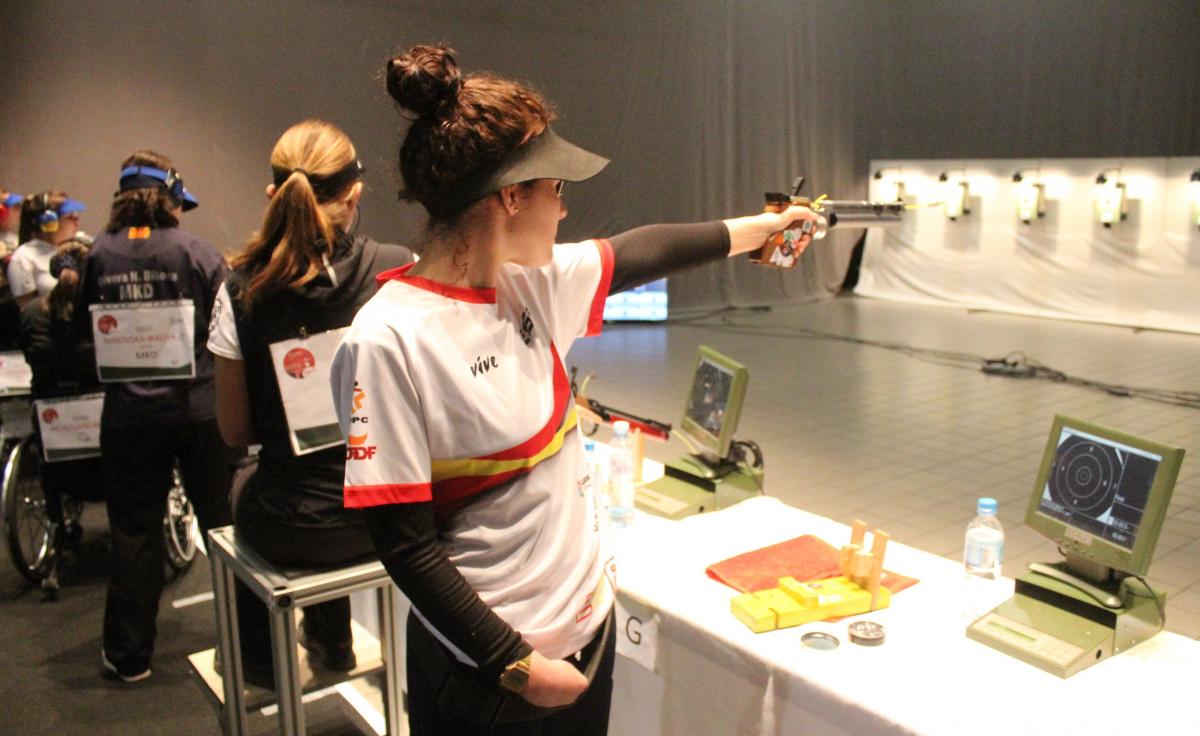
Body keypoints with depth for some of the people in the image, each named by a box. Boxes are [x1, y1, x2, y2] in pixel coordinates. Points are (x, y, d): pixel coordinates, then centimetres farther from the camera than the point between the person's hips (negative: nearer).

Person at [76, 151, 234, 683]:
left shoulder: (99, 256, -1)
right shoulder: (196, 251, -8)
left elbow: (84, 327, 10)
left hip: (128, 415, 1)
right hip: (199, 408, -1)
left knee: (133, 533, 11)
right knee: (221, 520, 11)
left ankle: (129, 655, 22)